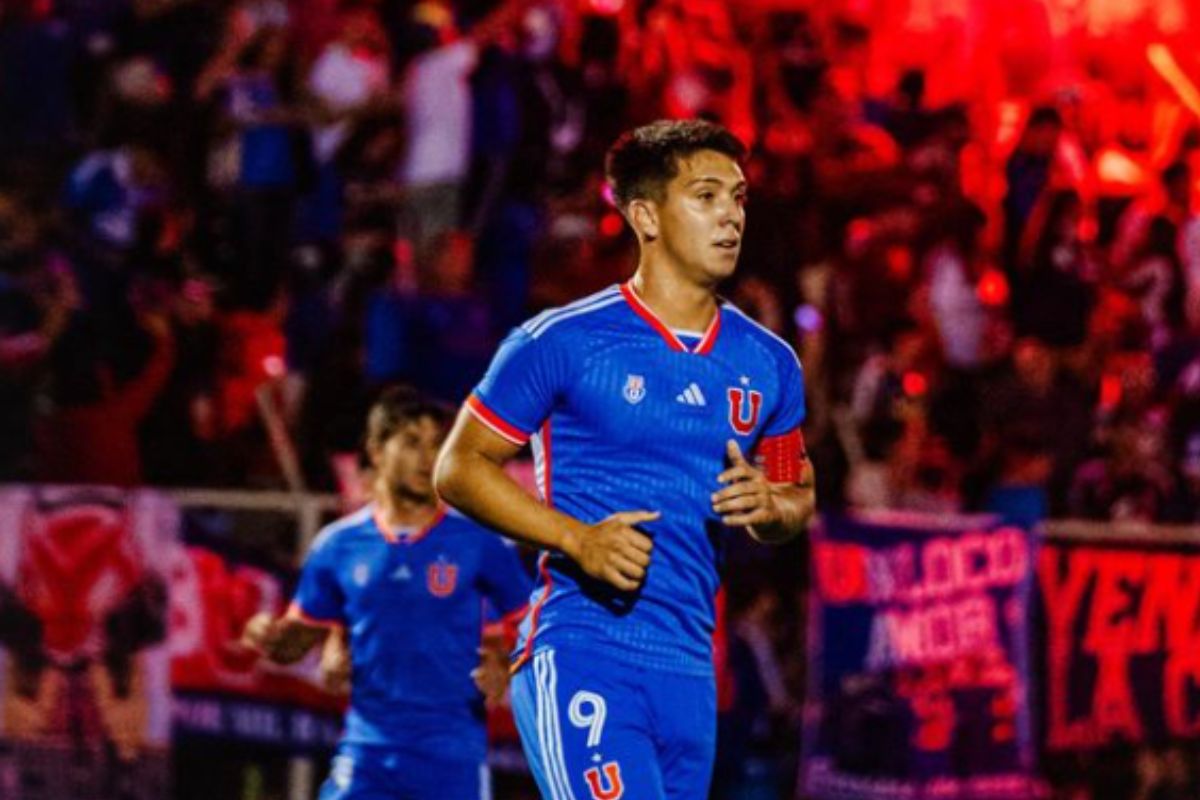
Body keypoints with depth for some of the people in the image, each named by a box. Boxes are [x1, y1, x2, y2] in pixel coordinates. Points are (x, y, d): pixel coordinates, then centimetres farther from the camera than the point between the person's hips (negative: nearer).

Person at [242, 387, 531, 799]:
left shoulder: (477, 542, -2)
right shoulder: (339, 545, 5)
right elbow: (304, 632, 13)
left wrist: (508, 671, -17)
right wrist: (269, 638, -9)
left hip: (451, 761, -2)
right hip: (367, 751, 2)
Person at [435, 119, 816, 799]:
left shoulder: (768, 364, 12)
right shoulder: (564, 341, -4)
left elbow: (799, 493, 23)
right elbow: (460, 468, 0)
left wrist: (768, 506, -3)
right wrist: (576, 538, -14)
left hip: (690, 671, 6)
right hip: (581, 650, -6)